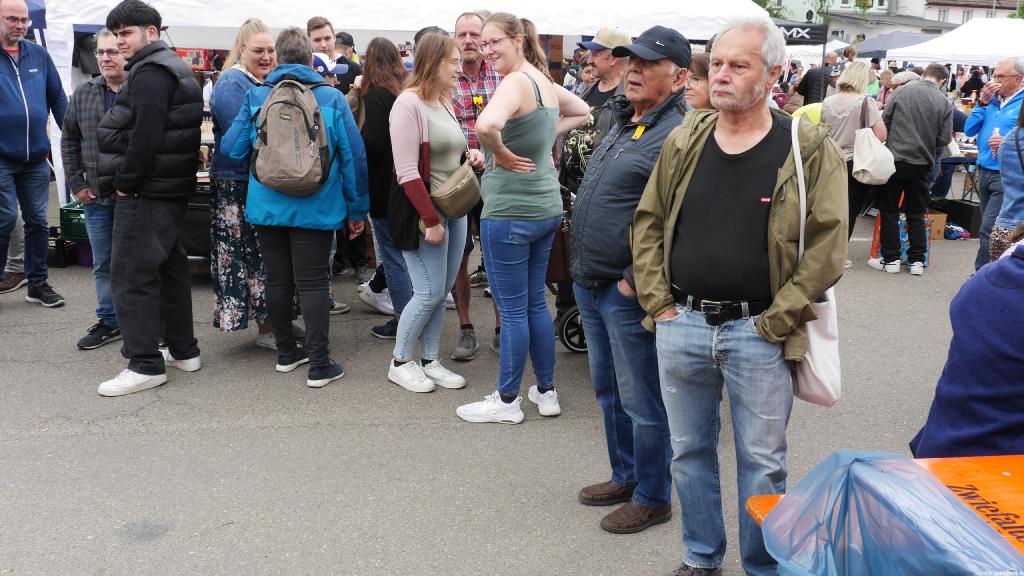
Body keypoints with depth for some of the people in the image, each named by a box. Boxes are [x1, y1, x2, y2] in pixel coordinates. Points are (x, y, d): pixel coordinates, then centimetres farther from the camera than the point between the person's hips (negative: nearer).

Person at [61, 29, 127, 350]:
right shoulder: (83, 95, 8)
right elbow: (69, 140, 14)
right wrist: (77, 183, 7)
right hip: (97, 197, 5)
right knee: (103, 264, 13)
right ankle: (109, 321, 25)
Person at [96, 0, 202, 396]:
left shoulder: (149, 72, -13)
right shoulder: (174, 67, 19)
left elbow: (146, 135, -24)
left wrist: (125, 181, -16)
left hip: (146, 192, -11)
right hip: (173, 189, 11)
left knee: (131, 276, -7)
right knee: (170, 269, 15)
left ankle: (146, 364, -4)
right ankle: (183, 350, 23)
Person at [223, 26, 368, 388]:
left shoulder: (256, 96, 0)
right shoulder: (331, 98, -3)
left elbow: (232, 149, -1)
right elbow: (354, 156, -3)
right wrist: (357, 208, 5)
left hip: (266, 207, 2)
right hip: (315, 209, -2)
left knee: (278, 280, 14)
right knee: (313, 283, 2)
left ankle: (286, 352, 27)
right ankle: (319, 365, 3)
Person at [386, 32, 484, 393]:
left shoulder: (444, 102, 13)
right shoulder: (409, 104, -14)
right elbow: (407, 172, -19)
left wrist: (470, 156, 5)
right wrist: (431, 220, -20)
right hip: (422, 211, -8)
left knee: (442, 292, 11)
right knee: (429, 292, -4)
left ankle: (430, 360, 23)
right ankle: (399, 363, 13)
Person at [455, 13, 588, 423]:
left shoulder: (515, 82, -18)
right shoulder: (545, 81, 9)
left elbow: (486, 126, -38)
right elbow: (582, 111, 27)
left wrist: (502, 154, -19)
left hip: (509, 213, -9)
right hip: (546, 208, 9)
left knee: (512, 309, 2)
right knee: (536, 301, 17)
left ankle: (507, 401, 15)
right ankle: (546, 392, 27)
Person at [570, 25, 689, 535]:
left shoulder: (678, 136, -17)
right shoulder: (622, 125, 14)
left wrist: (634, 280, -20)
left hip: (629, 293, -9)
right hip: (590, 285, 10)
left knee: (642, 402, 4)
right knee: (609, 391, 21)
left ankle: (652, 498, 21)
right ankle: (625, 477, 38)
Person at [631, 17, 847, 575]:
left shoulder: (809, 149, -7)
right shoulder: (685, 140, 5)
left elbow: (827, 246, -9)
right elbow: (648, 222, 10)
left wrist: (776, 320, -11)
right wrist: (658, 302, 2)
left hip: (758, 334, -3)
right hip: (680, 326, 4)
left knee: (762, 462, 9)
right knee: (689, 451, 16)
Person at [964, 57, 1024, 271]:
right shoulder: (992, 100, 11)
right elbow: (969, 130, 6)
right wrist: (983, 102, -2)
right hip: (985, 171, 7)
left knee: (989, 230, -11)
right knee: (992, 229, 16)